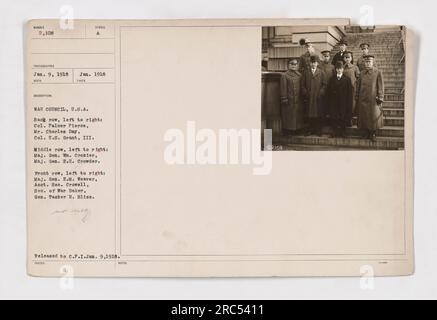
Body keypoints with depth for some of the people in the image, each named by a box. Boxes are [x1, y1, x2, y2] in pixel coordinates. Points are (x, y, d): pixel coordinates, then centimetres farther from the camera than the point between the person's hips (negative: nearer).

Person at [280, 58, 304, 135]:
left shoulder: (299, 75, 11)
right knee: (289, 117, -1)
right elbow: (283, 89, -8)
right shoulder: (284, 75, -5)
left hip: (298, 100, 6)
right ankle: (288, 131, 8)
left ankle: (297, 129, 20)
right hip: (289, 100, -5)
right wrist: (284, 99, -12)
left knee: (298, 116, 10)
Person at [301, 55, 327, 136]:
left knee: (318, 114, 2)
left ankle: (318, 130, 9)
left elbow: (324, 85, 2)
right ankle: (311, 129, 11)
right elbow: (303, 85, 8)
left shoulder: (321, 73, 5)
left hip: (318, 97, -1)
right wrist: (305, 93, -5)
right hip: (308, 97, 1)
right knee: (310, 114, 3)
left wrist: (320, 93, -10)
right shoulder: (306, 73, 10)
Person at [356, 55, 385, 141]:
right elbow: (358, 86, 13)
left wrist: (380, 98, -8)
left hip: (373, 99, -3)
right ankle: (367, 133, 19)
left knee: (374, 117, 1)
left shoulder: (378, 73, -2)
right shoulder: (362, 73, 8)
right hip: (363, 99, 3)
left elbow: (381, 87, -3)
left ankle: (373, 134, 15)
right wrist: (357, 98, 10)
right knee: (364, 117, 6)